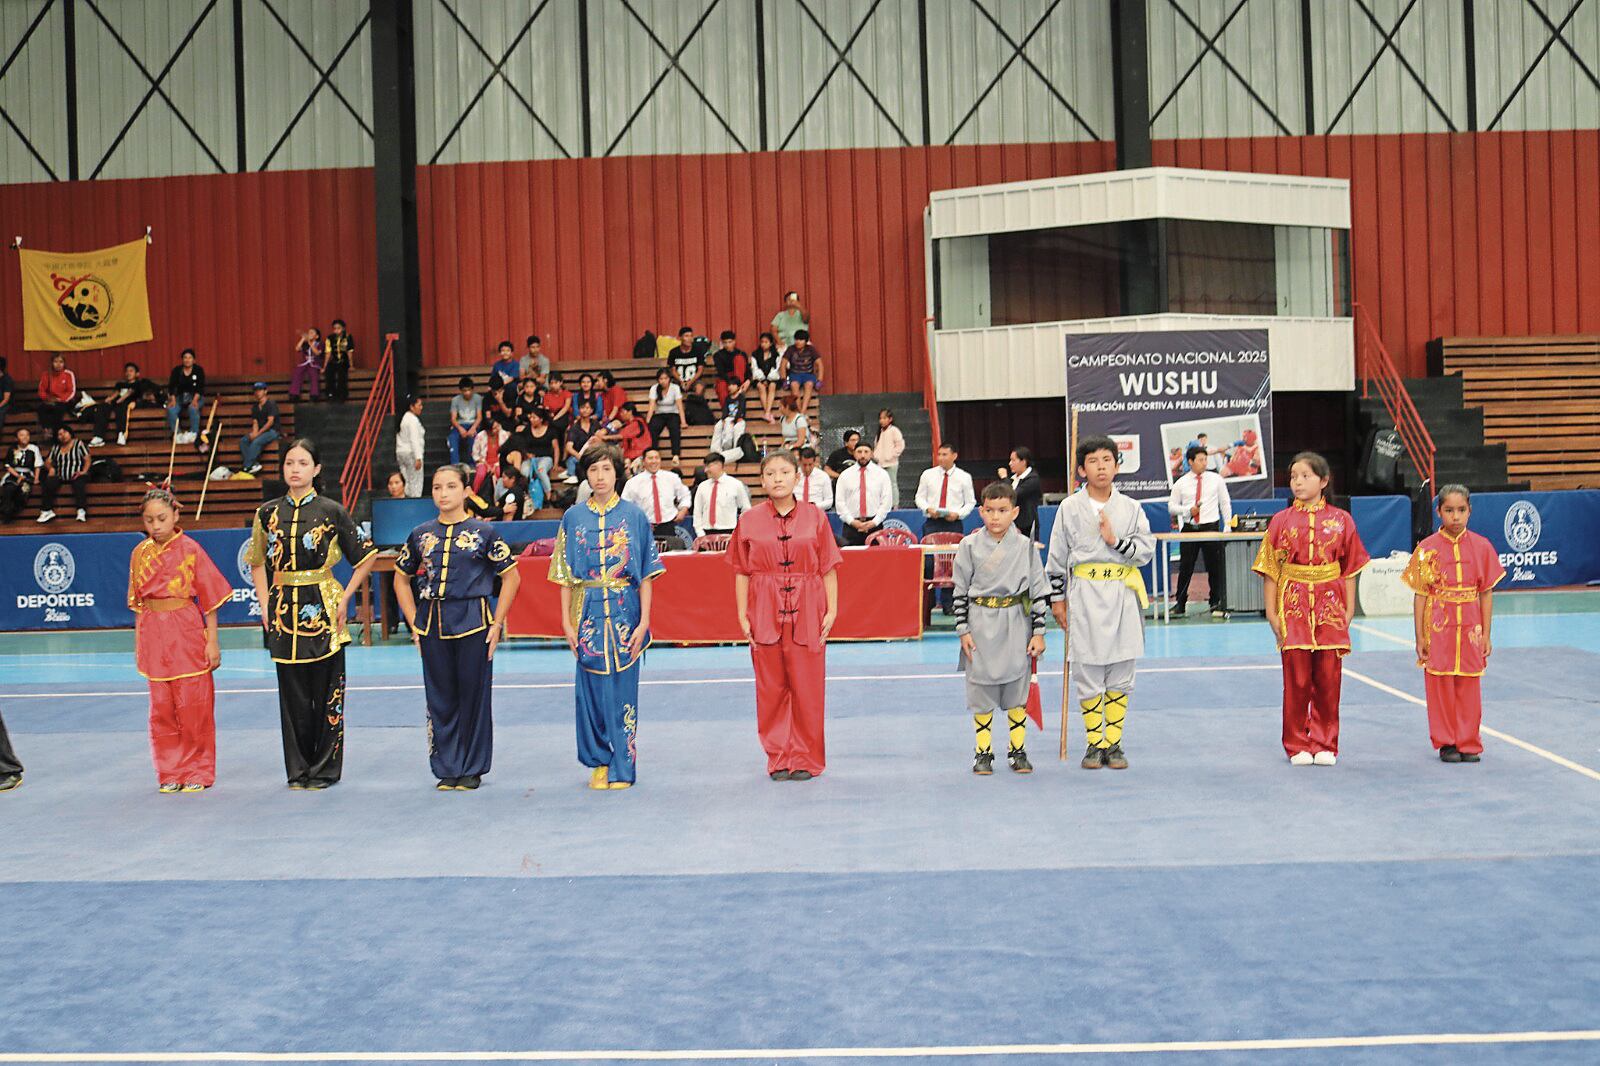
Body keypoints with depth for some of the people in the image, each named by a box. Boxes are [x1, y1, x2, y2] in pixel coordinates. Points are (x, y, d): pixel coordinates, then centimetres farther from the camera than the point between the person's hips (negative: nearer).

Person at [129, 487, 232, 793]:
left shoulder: (190, 549, -6)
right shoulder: (141, 553, 6)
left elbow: (210, 598, -4)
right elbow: (138, 602, 12)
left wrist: (212, 641, -8)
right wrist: (138, 644, 9)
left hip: (188, 634, -4)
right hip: (153, 636, 4)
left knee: (193, 707, 1)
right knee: (161, 708, 7)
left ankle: (197, 772, 12)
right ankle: (170, 773, 17)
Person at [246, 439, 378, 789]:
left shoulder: (331, 511, -2)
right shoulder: (269, 513, 7)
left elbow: (367, 555, 3)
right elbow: (258, 563, 14)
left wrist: (344, 598, -4)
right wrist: (265, 606, 4)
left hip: (323, 608, -3)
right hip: (284, 610, 3)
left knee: (326, 691, 0)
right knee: (292, 693, 6)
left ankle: (325, 769, 9)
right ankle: (297, 769, 15)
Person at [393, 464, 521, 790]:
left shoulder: (483, 532, -1)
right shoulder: (421, 535, 7)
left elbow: (511, 577, 2)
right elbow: (402, 579, 17)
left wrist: (497, 624, -3)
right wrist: (414, 623, 7)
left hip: (473, 624, -3)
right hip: (432, 626, 3)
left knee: (474, 695, 2)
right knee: (440, 699, 6)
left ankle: (472, 770, 13)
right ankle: (447, 769, 16)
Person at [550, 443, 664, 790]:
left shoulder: (634, 516, 1)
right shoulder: (573, 518, 5)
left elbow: (647, 574, 1)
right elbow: (566, 575, 6)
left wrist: (644, 621, -6)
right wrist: (567, 621, -1)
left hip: (625, 610, -1)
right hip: (587, 611, 2)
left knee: (623, 689, 0)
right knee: (591, 687, 4)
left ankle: (622, 768, 7)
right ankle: (599, 762, 18)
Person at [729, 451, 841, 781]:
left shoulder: (815, 517, 4)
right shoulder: (749, 521, 5)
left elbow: (829, 568, 3)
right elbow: (742, 572, 6)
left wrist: (831, 610, -4)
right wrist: (742, 616, -1)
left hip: (807, 614, 0)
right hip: (764, 614, 1)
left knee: (807, 689, 1)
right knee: (771, 689, 4)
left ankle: (805, 759, 13)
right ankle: (778, 759, 15)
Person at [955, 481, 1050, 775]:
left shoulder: (1025, 546, -2)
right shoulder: (969, 546, -3)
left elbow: (1039, 590, 0)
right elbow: (961, 591, 1)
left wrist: (1038, 632, -2)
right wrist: (963, 631, -4)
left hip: (1015, 624, 0)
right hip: (980, 625, 0)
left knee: (1017, 691, 7)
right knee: (981, 691, 4)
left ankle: (1018, 751, 19)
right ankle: (983, 753, 15)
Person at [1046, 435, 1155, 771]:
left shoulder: (1130, 508, 6)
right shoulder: (1070, 508, 2)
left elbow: (1146, 551, 1)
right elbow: (1057, 558, 6)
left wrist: (1115, 541, -12)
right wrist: (1057, 599, 5)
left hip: (1122, 594, 1)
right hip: (1085, 593, -1)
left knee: (1120, 673, 4)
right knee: (1087, 671, 1)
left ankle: (1113, 743, 14)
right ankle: (1094, 743, 13)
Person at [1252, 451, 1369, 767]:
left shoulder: (1340, 520, 4)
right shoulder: (1281, 521, 3)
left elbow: (1350, 569, 7)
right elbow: (1270, 569, 3)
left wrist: (1349, 610, 1)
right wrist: (1272, 612, -3)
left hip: (1330, 608, 0)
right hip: (1294, 607, 0)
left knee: (1328, 680, 3)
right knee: (1296, 680, 2)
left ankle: (1325, 745, 14)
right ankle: (1297, 745, 12)